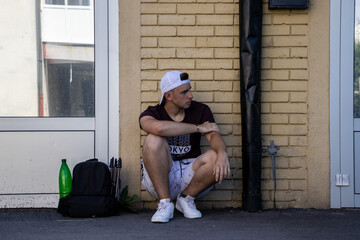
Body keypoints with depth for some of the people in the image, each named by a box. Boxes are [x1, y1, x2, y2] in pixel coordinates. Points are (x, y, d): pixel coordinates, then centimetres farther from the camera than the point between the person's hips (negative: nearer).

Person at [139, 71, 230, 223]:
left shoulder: (200, 111, 3)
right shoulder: (152, 113, -5)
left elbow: (214, 135, -14)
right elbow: (159, 127, -31)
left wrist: (222, 154, -38)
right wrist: (198, 128, -24)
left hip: (189, 176, 2)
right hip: (159, 179, -2)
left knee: (216, 158, -26)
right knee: (154, 140, -28)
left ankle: (186, 198, -2)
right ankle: (165, 203, -20)